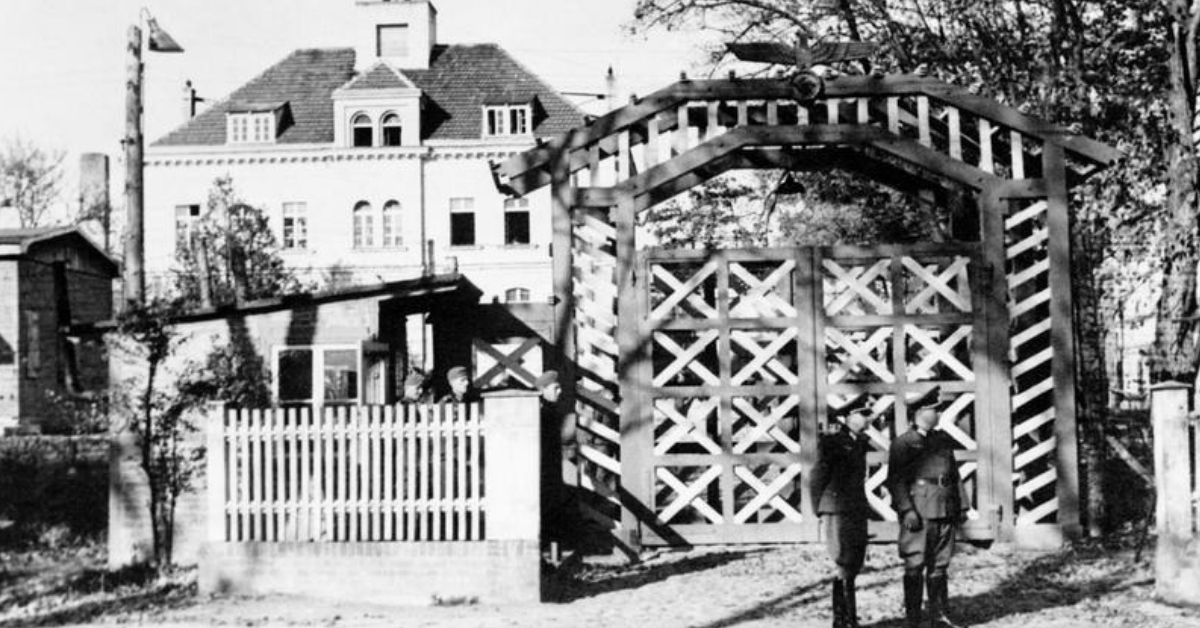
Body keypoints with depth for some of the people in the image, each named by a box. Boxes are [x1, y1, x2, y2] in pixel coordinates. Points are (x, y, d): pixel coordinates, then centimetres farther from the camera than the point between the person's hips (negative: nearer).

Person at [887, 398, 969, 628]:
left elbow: (955, 475, 20)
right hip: (918, 511, -6)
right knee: (915, 566, -3)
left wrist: (962, 506, 14)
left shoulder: (944, 440, 16)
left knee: (940, 566, 9)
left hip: (945, 512, 6)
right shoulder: (902, 443, -3)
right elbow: (895, 481, -8)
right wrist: (907, 511, -17)